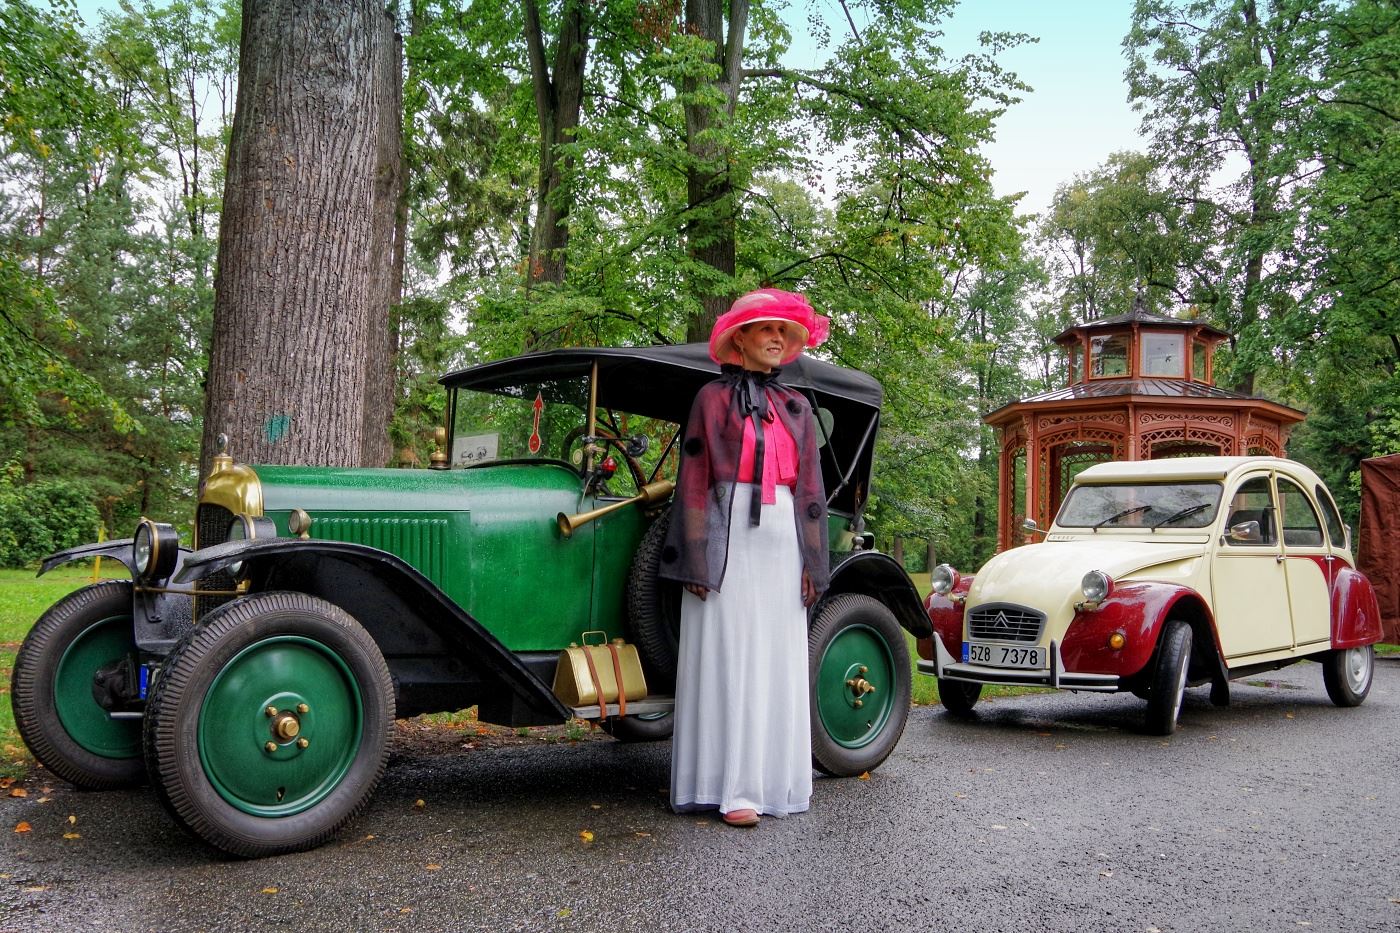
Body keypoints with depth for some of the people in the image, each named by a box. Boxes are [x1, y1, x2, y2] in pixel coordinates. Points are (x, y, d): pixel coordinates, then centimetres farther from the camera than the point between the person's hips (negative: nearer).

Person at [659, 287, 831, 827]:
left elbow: (810, 488, 14)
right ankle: (731, 788, -5)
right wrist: (696, 558, -11)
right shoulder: (713, 397, 4)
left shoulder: (795, 407, 16)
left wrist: (812, 563, 7)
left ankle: (773, 780, 12)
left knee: (778, 658, 5)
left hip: (781, 539, 4)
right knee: (728, 656, -6)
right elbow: (693, 479, -2)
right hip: (728, 534, -4)